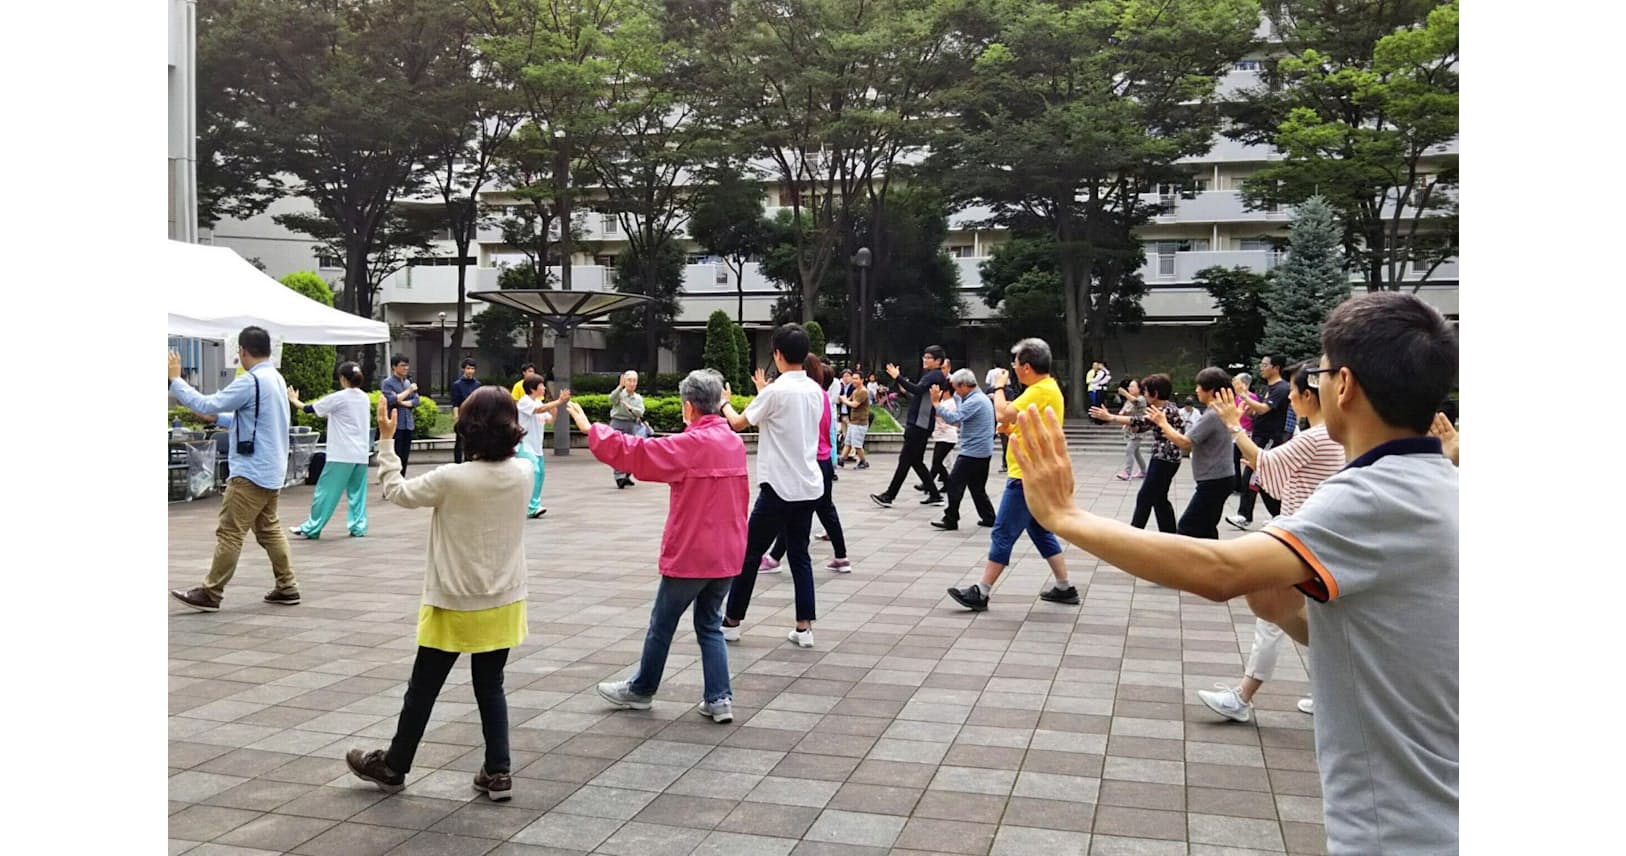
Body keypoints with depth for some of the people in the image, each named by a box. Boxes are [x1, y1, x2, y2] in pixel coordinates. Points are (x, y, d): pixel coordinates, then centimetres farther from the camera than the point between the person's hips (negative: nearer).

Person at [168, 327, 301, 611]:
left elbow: (207, 405, -17)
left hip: (251, 473, -9)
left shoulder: (250, 381, -17)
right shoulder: (277, 379, 11)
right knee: (269, 529, 15)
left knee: (229, 532, -4)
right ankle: (287, 587, 16)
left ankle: (210, 593, 0)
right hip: (272, 471, 9)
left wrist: (175, 380, -7)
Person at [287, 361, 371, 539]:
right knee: (357, 492, 10)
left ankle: (311, 529, 6)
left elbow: (309, 409, 2)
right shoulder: (364, 398, 9)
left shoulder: (339, 398, -9)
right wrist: (328, 413, 30)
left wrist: (294, 400, 18)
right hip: (361, 454, 6)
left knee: (326, 491, 1)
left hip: (342, 454, -6)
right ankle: (358, 527, 6)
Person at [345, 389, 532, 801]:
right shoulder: (523, 473, -9)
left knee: (422, 690, 13)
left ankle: (393, 767, 30)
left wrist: (386, 441, 2)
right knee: (490, 687, 16)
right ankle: (498, 772, 17)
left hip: (456, 606, -4)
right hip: (503, 603, 4)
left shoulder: (451, 479, -21)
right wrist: (500, 420, 14)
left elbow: (397, 492, -5)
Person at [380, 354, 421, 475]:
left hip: (408, 424, 6)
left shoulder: (408, 382, 14)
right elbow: (392, 400, -16)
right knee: (395, 457, -6)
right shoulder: (387, 383, -3)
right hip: (395, 424, -6)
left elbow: (416, 401, 7)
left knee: (405, 457, 8)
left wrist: (402, 403, -9)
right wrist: (409, 391, -10)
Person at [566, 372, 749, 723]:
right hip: (727, 553, 7)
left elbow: (632, 453, -16)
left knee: (662, 624, 11)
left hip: (690, 554, -6)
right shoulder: (735, 443, 4)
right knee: (710, 625, 15)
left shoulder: (689, 445, -16)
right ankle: (719, 699, 9)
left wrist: (591, 429, -5)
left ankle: (641, 690, 27)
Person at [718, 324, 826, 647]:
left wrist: (725, 402, 17)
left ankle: (732, 622, 15)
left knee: (750, 553, 6)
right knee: (799, 554, 12)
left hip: (780, 487, -6)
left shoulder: (775, 391, -14)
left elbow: (738, 423, -2)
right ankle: (804, 627, 8)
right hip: (809, 486, 7)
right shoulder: (815, 391, 7)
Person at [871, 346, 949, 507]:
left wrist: (897, 378, -28)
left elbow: (917, 390, -26)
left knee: (905, 459, -7)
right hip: (917, 423, 10)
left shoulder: (935, 375, -11)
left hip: (920, 424, -10)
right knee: (916, 461, 13)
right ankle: (934, 494, 16)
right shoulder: (932, 375, 20)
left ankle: (889, 496, -4)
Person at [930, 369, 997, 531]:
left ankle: (950, 520, -3)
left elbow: (954, 418, -24)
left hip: (972, 452, -10)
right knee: (977, 486, 15)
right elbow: (961, 419, 23)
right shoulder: (981, 398, 16)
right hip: (983, 451, 10)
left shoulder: (975, 401, -18)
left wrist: (937, 403, -18)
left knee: (955, 482, -5)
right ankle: (988, 518, 18)